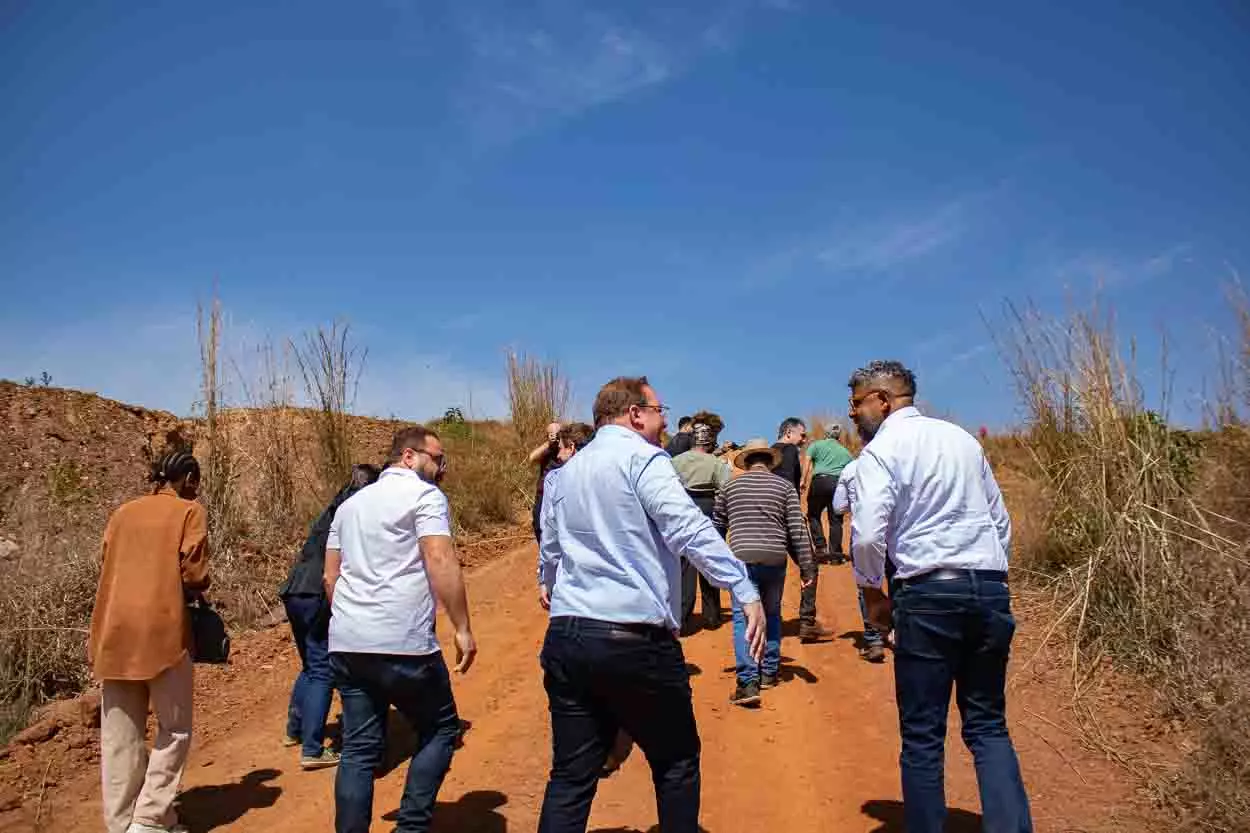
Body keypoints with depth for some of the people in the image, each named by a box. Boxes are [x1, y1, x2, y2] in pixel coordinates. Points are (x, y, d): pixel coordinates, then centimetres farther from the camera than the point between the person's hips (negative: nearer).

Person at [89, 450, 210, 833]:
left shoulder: (122, 512, 15)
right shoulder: (189, 511, -1)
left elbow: (106, 566, 11)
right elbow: (193, 575, -9)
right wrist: (196, 589, 12)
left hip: (115, 630, 6)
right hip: (162, 630, -5)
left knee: (119, 735, 11)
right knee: (174, 729, 6)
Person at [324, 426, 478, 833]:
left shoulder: (351, 503, 21)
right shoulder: (424, 494, -3)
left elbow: (331, 576, 22)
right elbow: (440, 561, -16)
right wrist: (463, 628, -13)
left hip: (346, 644, 7)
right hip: (403, 645, -7)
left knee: (359, 747, 12)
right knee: (440, 730, 11)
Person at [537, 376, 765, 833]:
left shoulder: (567, 471, 16)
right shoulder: (642, 458, -7)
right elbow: (690, 529, -19)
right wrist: (746, 592, -21)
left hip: (565, 639, 7)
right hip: (635, 640, -6)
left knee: (570, 777, 11)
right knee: (676, 762, 14)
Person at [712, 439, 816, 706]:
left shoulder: (730, 487, 11)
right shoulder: (785, 486, 9)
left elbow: (717, 527, 15)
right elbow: (797, 530, 2)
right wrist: (806, 567, 5)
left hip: (742, 557, -1)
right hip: (775, 559, 2)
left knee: (744, 618, -2)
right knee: (771, 614, 19)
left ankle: (748, 682, -13)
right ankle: (769, 672, 27)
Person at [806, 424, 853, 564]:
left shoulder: (817, 445, 15)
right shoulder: (846, 452, 24)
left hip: (820, 481, -2)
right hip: (839, 484, 2)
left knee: (814, 515, 12)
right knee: (836, 520, 7)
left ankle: (821, 548, 1)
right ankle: (835, 554, 5)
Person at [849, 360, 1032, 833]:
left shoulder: (881, 450, -5)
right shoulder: (962, 438, 15)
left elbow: (868, 534, -15)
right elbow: (1000, 519, 19)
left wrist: (871, 593, 0)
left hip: (929, 594, -6)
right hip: (991, 589, 6)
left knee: (922, 733, 6)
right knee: (988, 726, 14)